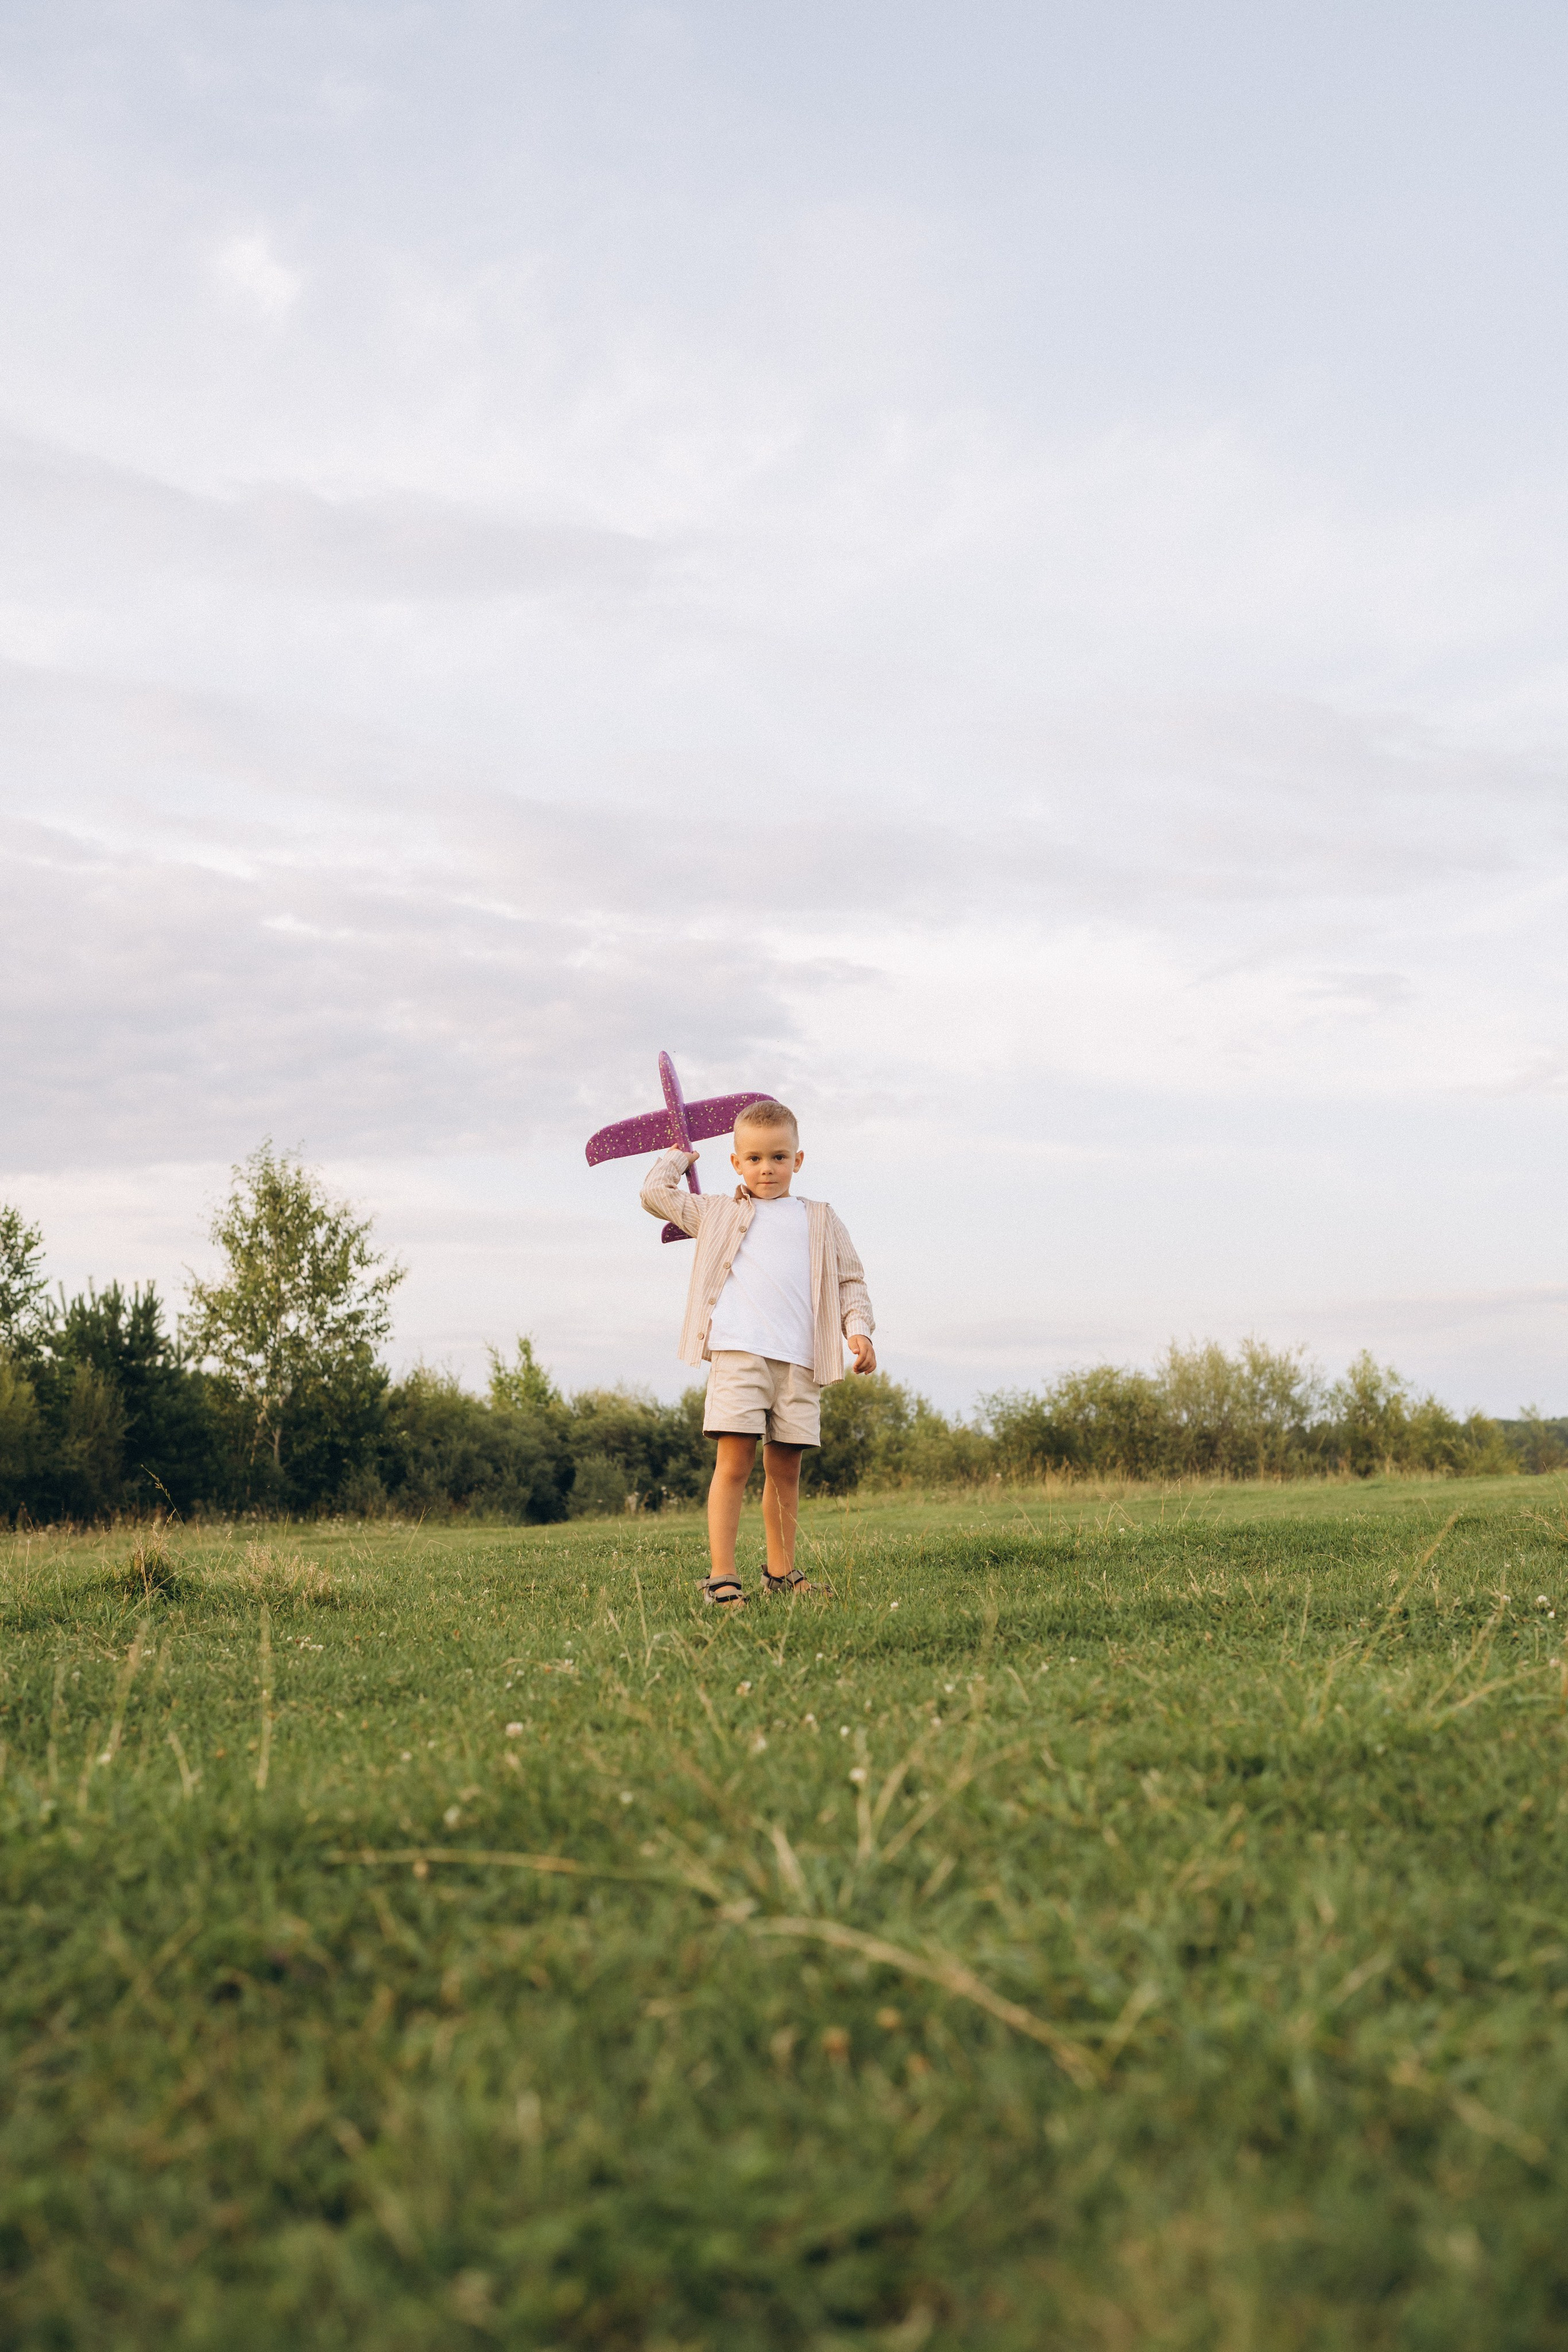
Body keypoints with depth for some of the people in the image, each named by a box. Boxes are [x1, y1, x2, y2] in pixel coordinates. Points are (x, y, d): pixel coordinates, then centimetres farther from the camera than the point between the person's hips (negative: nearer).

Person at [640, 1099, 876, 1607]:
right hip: (738, 1353, -2)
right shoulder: (718, 1214, 17)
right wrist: (677, 1158, 32)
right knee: (734, 1461, -11)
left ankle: (780, 1569, 20)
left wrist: (858, 1328, 4)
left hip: (800, 1361, 2)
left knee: (784, 1468, 8)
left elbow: (850, 1281, 19)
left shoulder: (821, 1221, 19)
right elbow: (655, 1193, 17)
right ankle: (721, 1575, -10)